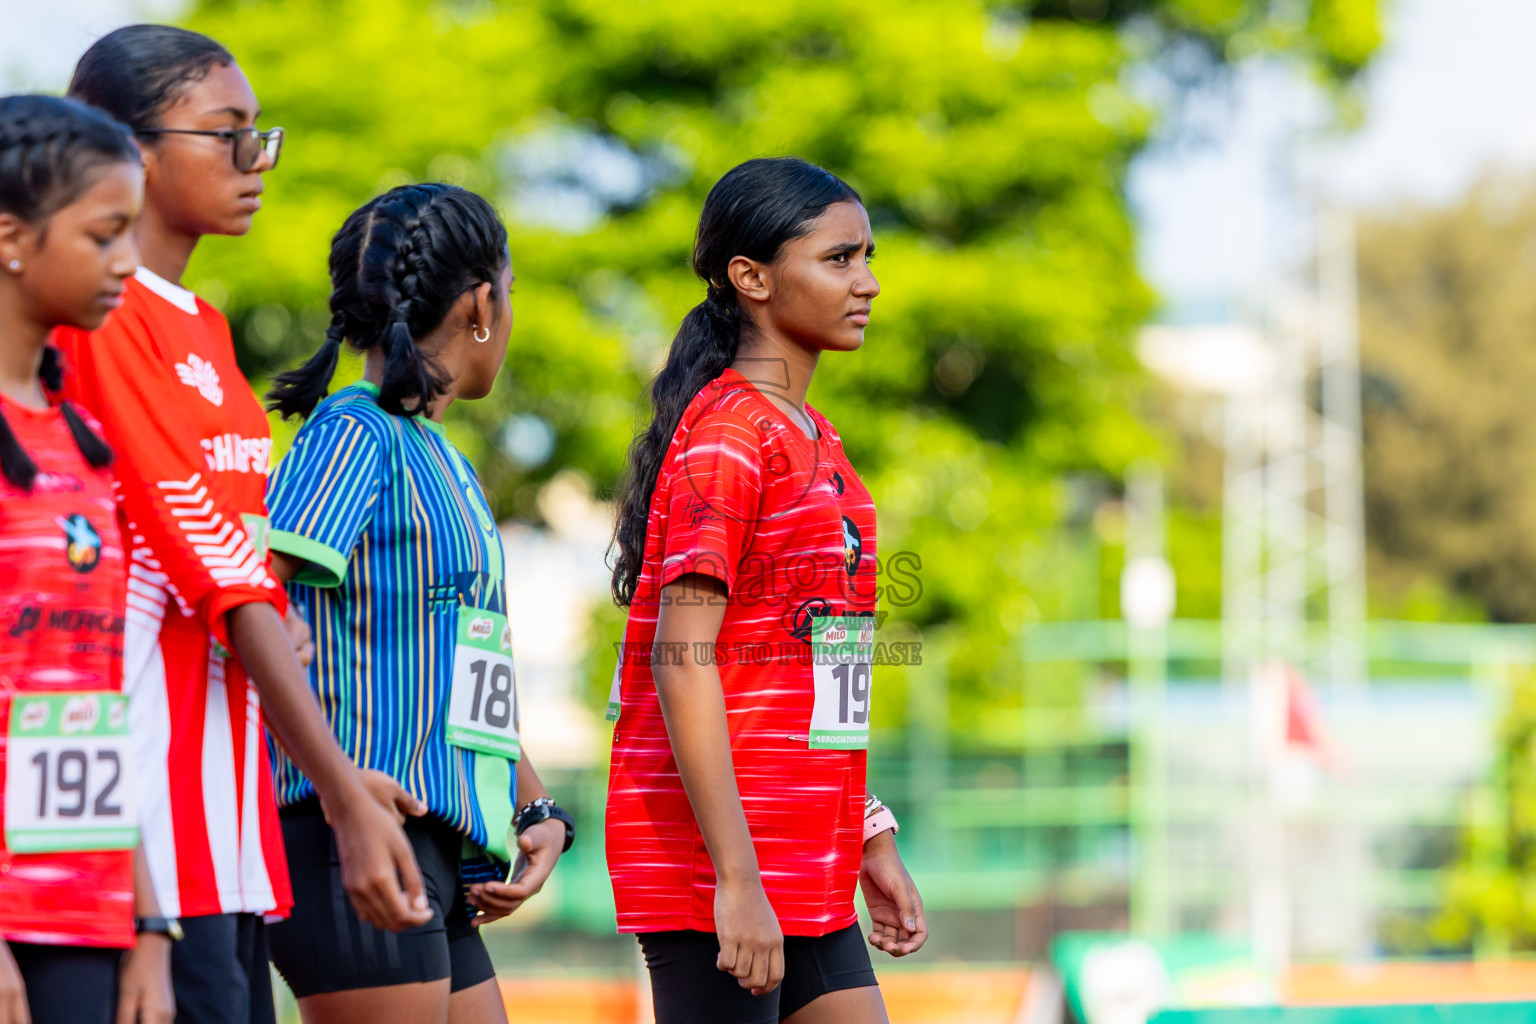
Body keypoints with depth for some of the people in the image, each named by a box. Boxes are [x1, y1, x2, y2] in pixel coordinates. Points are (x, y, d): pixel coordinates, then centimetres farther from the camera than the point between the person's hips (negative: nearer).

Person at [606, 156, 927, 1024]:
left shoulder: (815, 439, 17)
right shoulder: (726, 438, -12)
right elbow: (680, 660, -19)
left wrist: (871, 840, 21)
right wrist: (737, 878, -24)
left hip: (810, 870, 9)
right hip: (714, 859, -9)